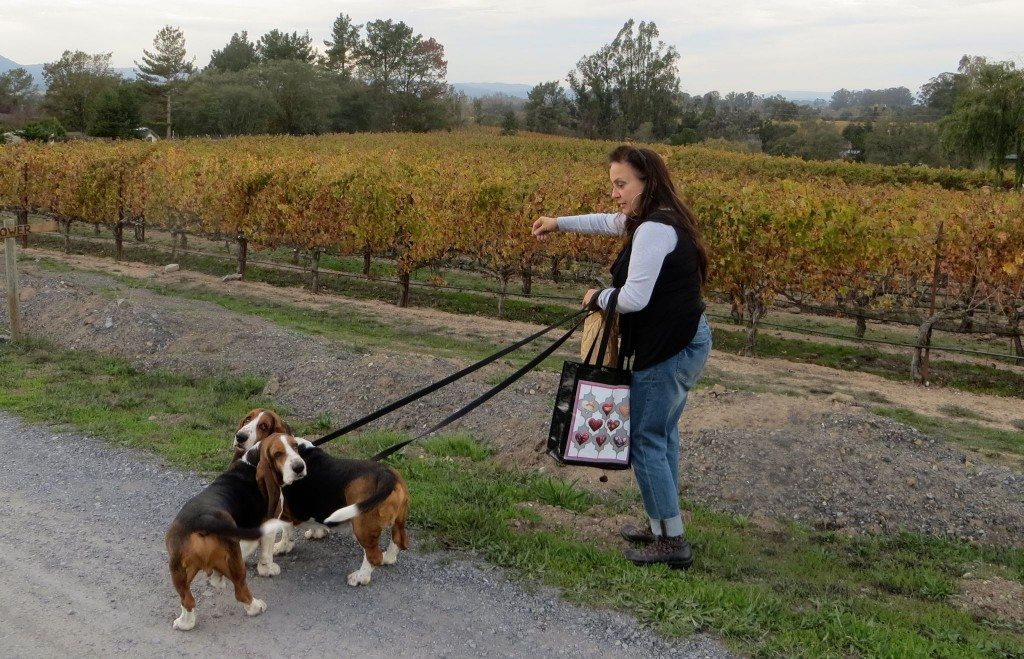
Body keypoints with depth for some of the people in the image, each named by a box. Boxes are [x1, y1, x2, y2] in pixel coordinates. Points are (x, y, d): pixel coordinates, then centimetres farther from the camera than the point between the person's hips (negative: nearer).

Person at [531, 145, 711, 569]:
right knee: (662, 432, 18)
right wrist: (560, 223, 27)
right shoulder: (657, 220, 12)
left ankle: (672, 542, 5)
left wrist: (597, 299, -5)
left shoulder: (654, 230, -21)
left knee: (645, 438, -2)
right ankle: (663, 526, 29)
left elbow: (634, 298, -24)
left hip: (668, 350, -11)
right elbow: (608, 223, 30)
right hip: (686, 341, 11)